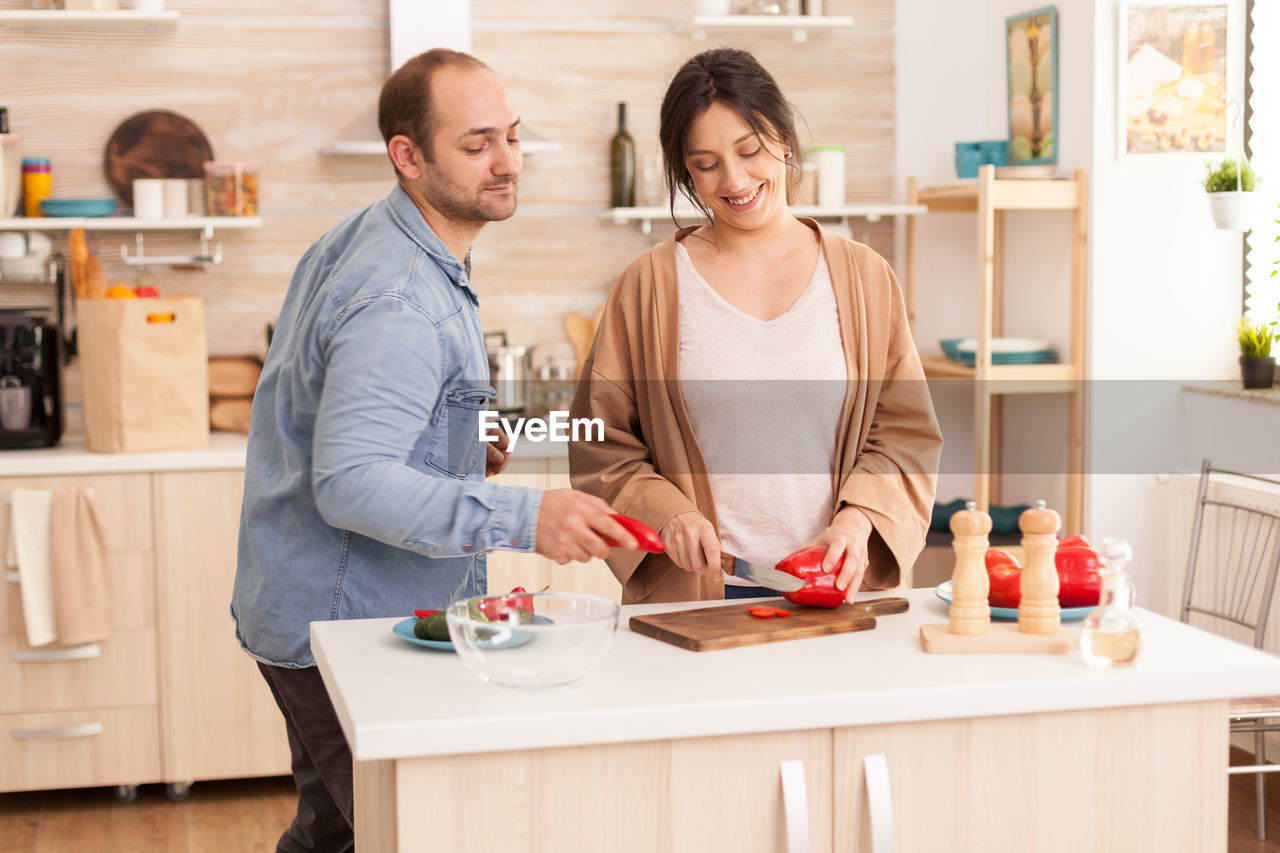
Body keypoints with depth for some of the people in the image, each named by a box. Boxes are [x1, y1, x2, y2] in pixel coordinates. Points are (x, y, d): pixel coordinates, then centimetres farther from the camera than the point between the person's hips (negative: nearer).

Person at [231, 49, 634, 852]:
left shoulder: (356, 242, 9)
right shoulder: (402, 303, -25)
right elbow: (349, 483, -33)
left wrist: (456, 450, 10)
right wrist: (523, 518, -38)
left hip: (313, 617, 11)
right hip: (348, 630, -11)